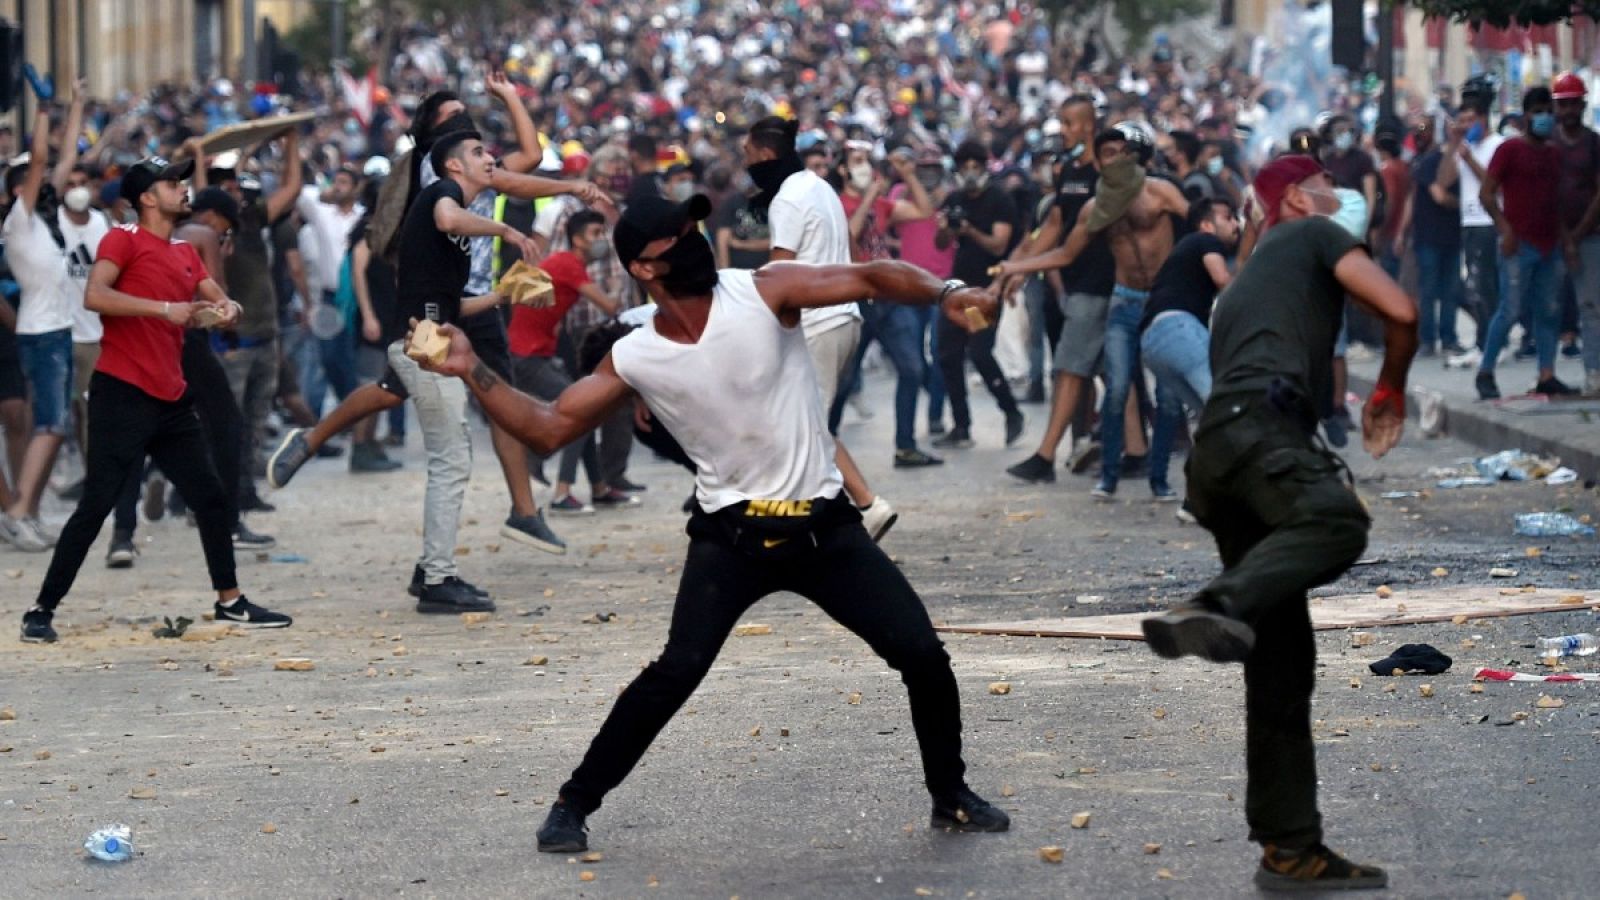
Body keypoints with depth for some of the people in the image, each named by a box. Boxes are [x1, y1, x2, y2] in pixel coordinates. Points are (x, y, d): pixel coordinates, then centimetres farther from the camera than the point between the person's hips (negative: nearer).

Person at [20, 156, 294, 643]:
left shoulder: (185, 253, 18)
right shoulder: (124, 239, -5)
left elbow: (218, 299, 20)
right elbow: (94, 296, -20)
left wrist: (228, 309, -4)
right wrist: (164, 307, -26)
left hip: (172, 401, 8)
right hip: (121, 395, -8)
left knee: (212, 497, 12)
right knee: (96, 505, -9)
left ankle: (230, 602, 25)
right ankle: (41, 611, -4)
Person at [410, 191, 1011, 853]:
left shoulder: (764, 291, -10)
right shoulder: (634, 360, -5)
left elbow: (871, 279, -18)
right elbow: (548, 428, -1)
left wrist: (945, 293, -37)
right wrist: (472, 371, -12)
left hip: (825, 525, 1)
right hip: (732, 533, -1)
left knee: (923, 655, -3)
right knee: (678, 670, -18)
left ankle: (951, 796, 20)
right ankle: (573, 804, -4)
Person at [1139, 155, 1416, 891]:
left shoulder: (1247, 276, 39)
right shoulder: (1314, 235, 16)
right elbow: (1399, 312, 2)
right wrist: (1390, 390, 20)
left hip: (1221, 442, 8)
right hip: (1257, 422, -8)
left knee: (1283, 666, 4)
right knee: (1337, 522, -38)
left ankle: (1290, 849, 1)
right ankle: (1214, 611, -59)